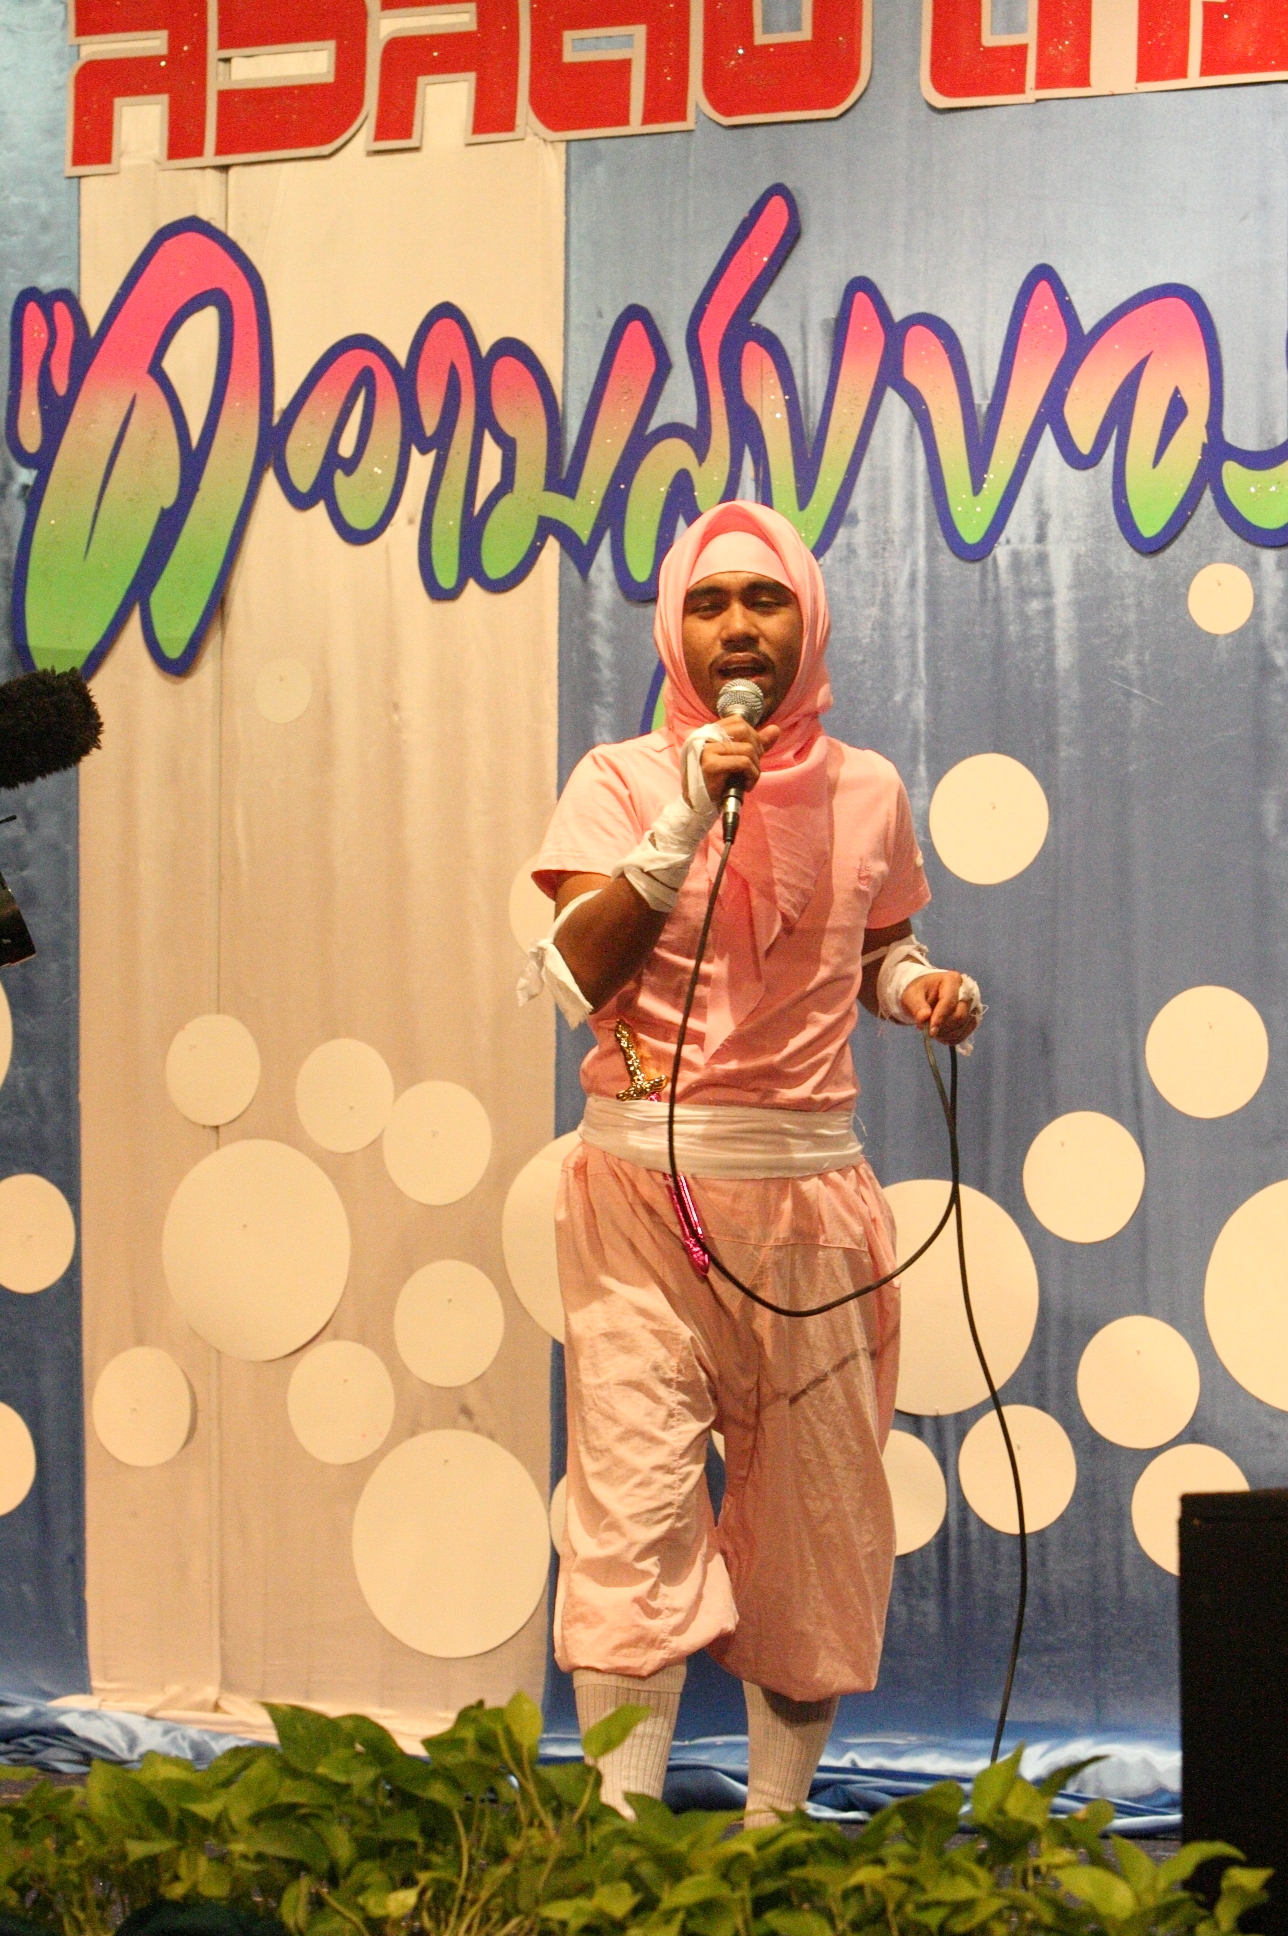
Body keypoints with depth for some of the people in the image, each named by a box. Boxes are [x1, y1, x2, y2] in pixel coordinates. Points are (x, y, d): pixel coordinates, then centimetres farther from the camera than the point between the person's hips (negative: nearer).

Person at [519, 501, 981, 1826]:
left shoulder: (865, 793, 9)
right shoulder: (622, 783, 0)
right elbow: (574, 974, -11)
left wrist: (920, 986, 1)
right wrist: (685, 822, -18)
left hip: (807, 1189, 3)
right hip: (646, 1183, -3)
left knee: (815, 1514, 5)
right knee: (635, 1494, -11)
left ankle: (777, 1819, 16)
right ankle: (623, 1822, -12)